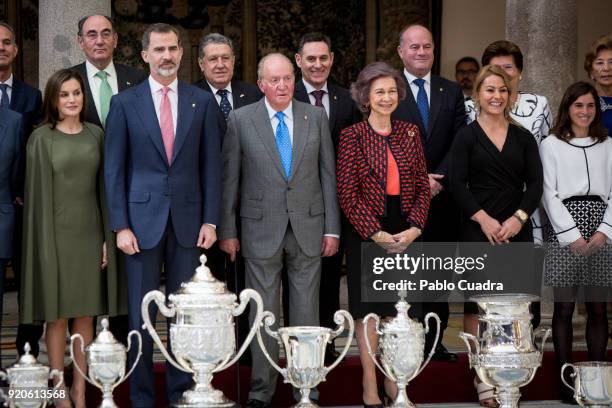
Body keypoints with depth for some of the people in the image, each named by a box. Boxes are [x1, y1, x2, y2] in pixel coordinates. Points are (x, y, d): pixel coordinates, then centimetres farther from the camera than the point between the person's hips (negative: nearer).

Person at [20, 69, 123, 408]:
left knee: (86, 314, 6)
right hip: (57, 234, -3)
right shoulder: (41, 138, -3)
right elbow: (37, 192, -4)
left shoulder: (95, 134, 7)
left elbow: (104, 186, 9)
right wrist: (45, 243, -10)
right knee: (57, 316, 2)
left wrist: (108, 237, 3)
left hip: (90, 234, 3)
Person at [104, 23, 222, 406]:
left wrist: (210, 219, -1)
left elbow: (212, 164, 6)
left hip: (189, 219, 1)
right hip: (143, 219, -1)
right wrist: (120, 226, -6)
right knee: (142, 314, 3)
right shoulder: (124, 102, 1)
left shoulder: (203, 101, 6)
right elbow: (114, 169, 0)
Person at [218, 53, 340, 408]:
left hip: (308, 228, 2)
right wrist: (227, 230, 0)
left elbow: (328, 174, 6)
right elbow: (230, 179, 2)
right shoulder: (241, 119, 0)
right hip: (261, 229, -1)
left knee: (307, 311, 6)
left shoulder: (316, 117, 5)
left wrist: (332, 229, 2)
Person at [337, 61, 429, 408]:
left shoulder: (410, 132, 8)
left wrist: (414, 228, -8)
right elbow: (348, 194, -8)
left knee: (398, 309, 7)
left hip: (406, 233, 3)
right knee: (367, 309, 2)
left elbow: (422, 186, 6)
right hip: (367, 233, -3)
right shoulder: (352, 136, -3)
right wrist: (377, 233, -14)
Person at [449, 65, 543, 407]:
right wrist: (484, 219, -12)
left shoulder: (523, 138, 12)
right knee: (477, 303, -4)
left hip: (517, 229, 2)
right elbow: (457, 185, -3)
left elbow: (535, 184, 6)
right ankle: (483, 379, -1)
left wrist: (519, 218, -9)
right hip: (478, 229, -2)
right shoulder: (466, 137, 4)